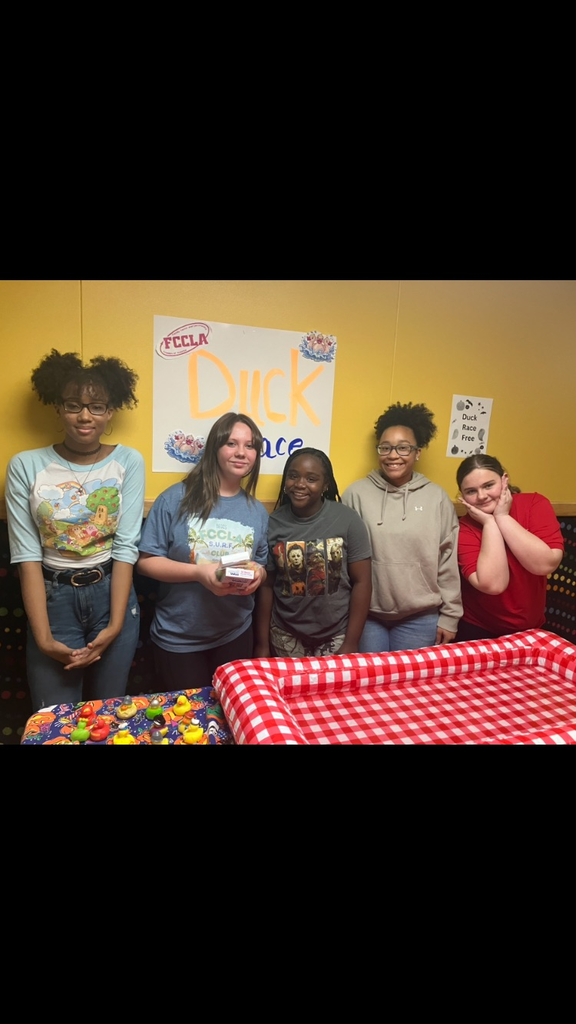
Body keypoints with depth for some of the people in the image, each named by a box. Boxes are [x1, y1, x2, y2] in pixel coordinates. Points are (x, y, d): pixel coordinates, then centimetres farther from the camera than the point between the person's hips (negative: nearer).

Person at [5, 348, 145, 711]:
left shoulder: (128, 461, -5)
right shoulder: (26, 466, -5)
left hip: (111, 595, 1)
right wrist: (43, 637, -12)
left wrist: (115, 626, -12)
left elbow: (127, 546, -8)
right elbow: (27, 555, -7)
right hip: (53, 598, 0)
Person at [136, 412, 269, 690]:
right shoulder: (177, 498, -12)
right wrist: (199, 572, -24)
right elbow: (146, 561, -11)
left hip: (235, 636, 4)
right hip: (177, 639, -3)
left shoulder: (258, 511, 2)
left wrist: (257, 575, -13)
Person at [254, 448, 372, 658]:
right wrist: (262, 643, 1)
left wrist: (351, 643, -8)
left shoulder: (348, 520, -9)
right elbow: (266, 586, 0)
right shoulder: (273, 524, -5)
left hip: (335, 637, -1)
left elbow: (361, 582, -7)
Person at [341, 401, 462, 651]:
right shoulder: (357, 493, -5)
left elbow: (448, 562, 2)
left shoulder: (437, 497, -1)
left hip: (420, 617, 1)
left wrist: (449, 616, 3)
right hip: (366, 614, 0)